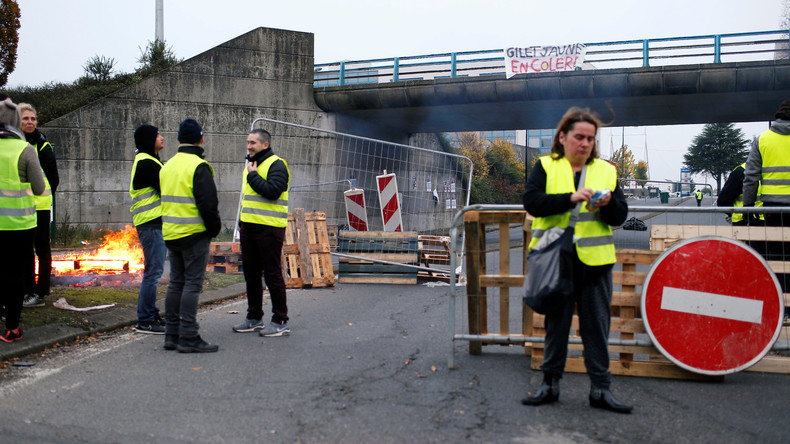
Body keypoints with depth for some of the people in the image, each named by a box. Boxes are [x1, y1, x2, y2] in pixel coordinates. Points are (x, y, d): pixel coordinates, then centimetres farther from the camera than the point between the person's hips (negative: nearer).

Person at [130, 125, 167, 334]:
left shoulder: (149, 161, 20)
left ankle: (151, 314, 24)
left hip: (156, 222, 11)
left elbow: (163, 187, 16)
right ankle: (144, 321, -2)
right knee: (153, 271, -8)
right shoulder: (146, 163, -14)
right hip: (151, 223, -11)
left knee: (154, 271, 15)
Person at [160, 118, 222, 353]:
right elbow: (208, 203, -18)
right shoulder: (198, 166, -13)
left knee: (176, 283, 13)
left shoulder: (167, 166, 14)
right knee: (192, 284, -5)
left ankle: (172, 335, 18)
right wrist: (214, 228, -4)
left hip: (170, 234, 8)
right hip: (194, 235, -8)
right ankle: (188, 338, -5)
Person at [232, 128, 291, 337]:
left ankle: (281, 322, 5)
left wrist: (253, 175, -14)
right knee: (251, 274, 14)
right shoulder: (251, 166, 19)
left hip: (269, 229, -9)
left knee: (272, 275, -4)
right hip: (249, 227, 9)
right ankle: (254, 318, 25)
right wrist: (243, 220, 19)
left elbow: (272, 191, -24)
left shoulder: (276, 165, -8)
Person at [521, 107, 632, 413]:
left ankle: (600, 388, 16)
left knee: (597, 324, 6)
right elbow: (532, 202, -12)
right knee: (556, 322, 9)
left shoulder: (606, 170, 11)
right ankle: (550, 384, 20)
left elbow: (621, 216, 8)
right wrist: (570, 198, -22)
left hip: (595, 261, 2)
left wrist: (607, 204, -13)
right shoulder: (545, 167, 4)